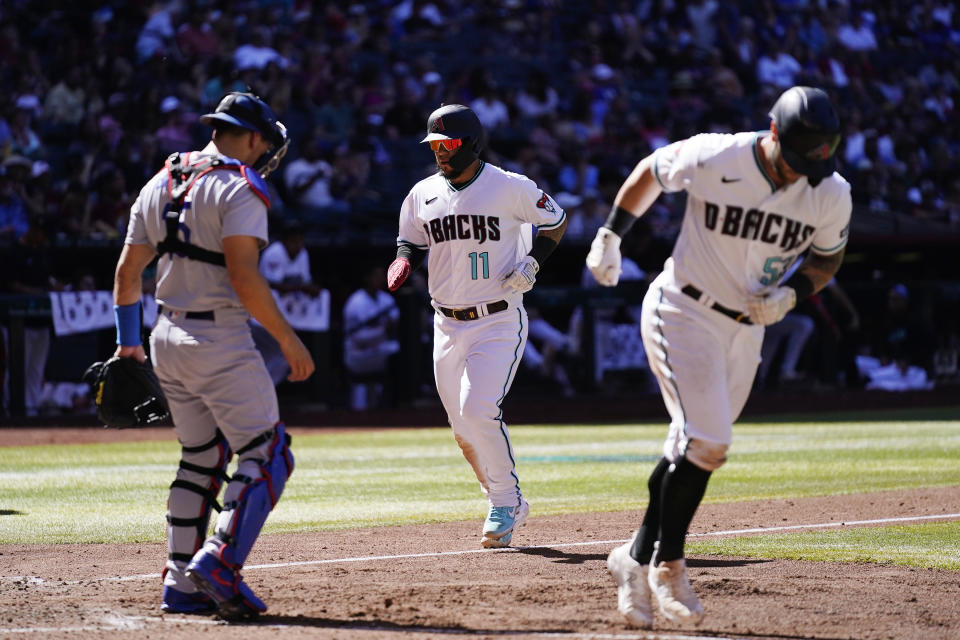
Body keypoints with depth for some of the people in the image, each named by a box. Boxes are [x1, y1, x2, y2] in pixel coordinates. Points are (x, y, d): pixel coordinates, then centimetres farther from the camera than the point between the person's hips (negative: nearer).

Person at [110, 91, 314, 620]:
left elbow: (128, 270, 13)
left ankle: (182, 584, 13)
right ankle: (218, 563, -17)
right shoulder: (241, 188, -11)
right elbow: (244, 277, -21)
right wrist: (288, 339, -15)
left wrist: (128, 341, 21)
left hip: (166, 339, 8)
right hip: (220, 342, -8)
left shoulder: (160, 184, 12)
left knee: (201, 458, 16)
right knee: (266, 453, -2)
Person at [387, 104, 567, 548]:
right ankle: (507, 506, 25)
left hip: (500, 322, -5)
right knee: (463, 428, 7)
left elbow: (556, 220, 6)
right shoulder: (422, 195, 5)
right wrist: (403, 262, -5)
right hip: (448, 325, 5)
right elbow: (411, 242, 18)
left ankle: (505, 501, -5)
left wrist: (532, 262, -10)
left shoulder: (511, 189, -7)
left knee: (478, 409, -21)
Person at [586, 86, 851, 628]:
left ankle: (638, 559, 23)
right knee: (707, 445, -17)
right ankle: (668, 565, -1)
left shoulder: (832, 193, -10)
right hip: (684, 314, -5)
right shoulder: (712, 158, -20)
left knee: (692, 452, 8)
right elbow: (652, 170, 0)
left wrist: (792, 292, -11)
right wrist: (611, 234, 2)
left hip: (747, 332, 5)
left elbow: (828, 257, 8)